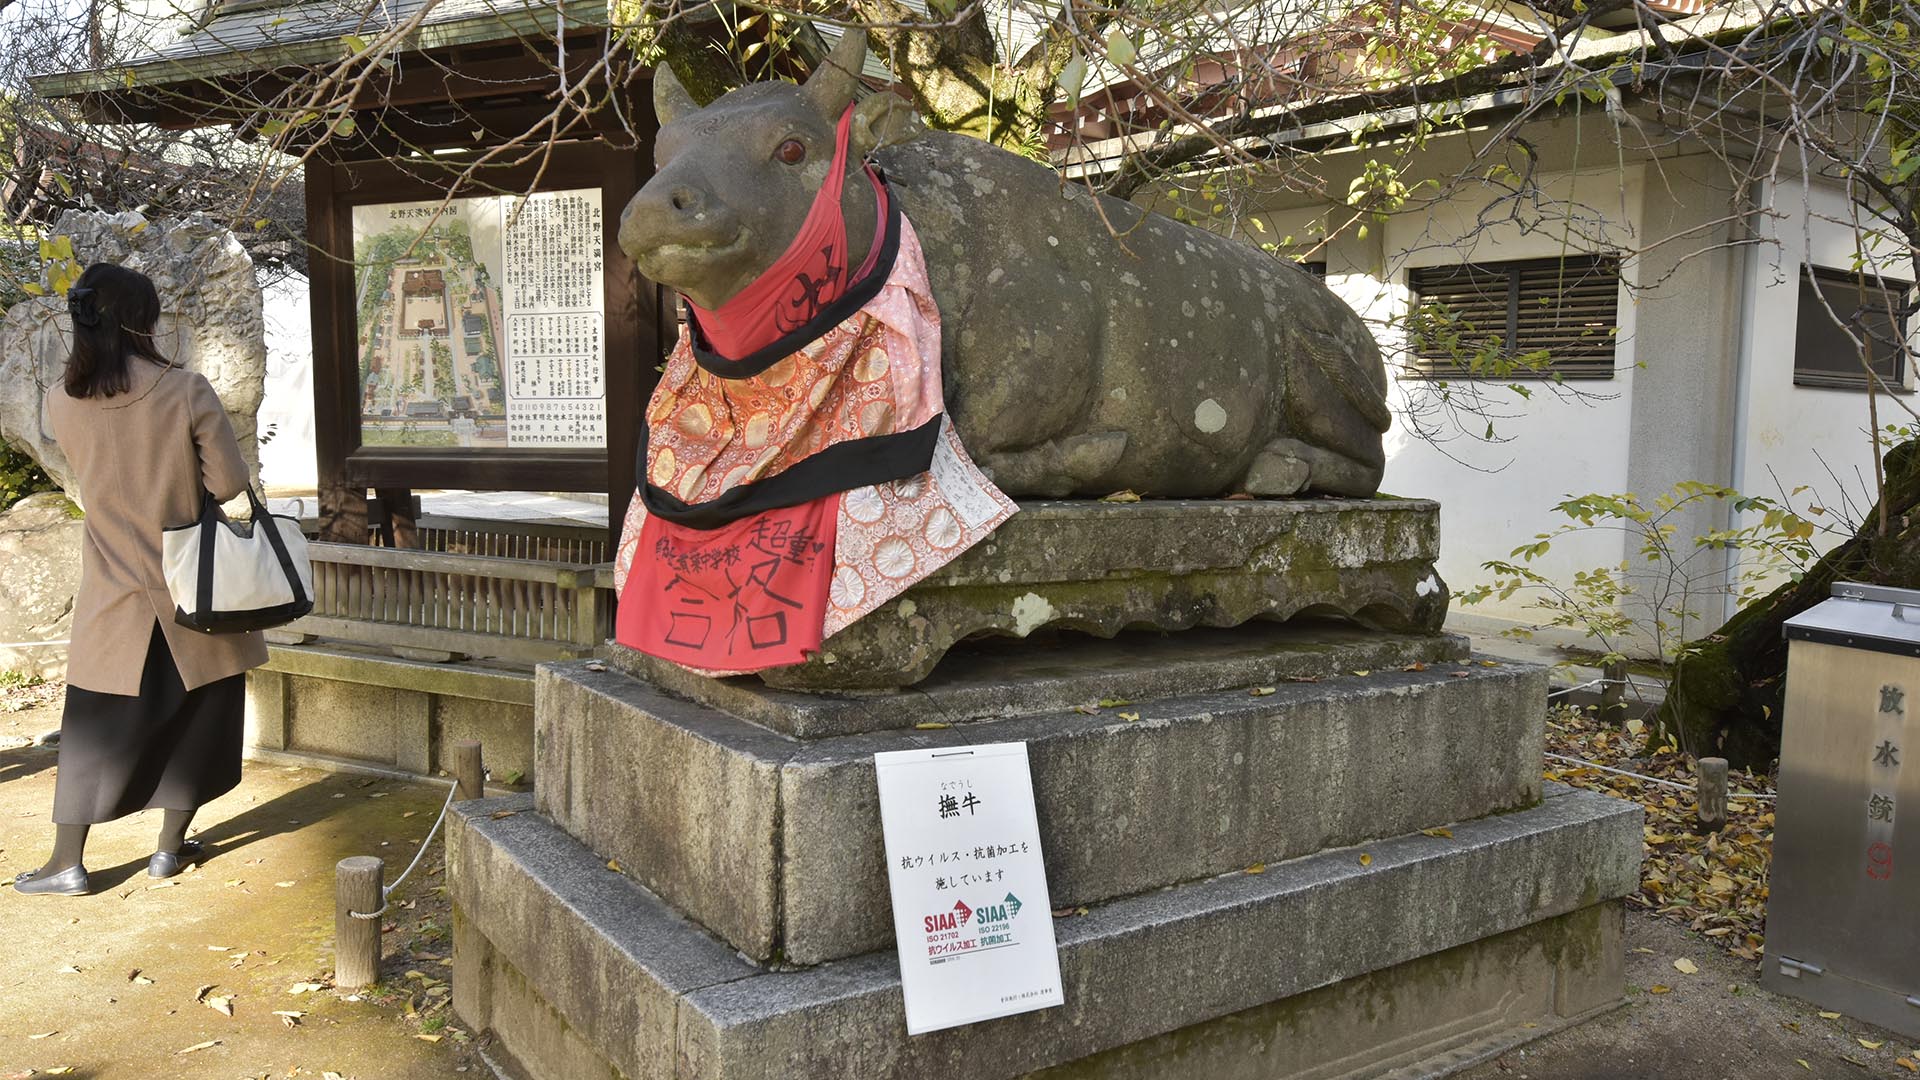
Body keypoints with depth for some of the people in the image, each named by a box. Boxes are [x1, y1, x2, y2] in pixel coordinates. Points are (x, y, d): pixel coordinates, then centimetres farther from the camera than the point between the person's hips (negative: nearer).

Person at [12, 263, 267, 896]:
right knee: (198, 711, 14)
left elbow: (93, 475, 11)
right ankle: (170, 847, 22)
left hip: (113, 589, 2)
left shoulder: (63, 404, -5)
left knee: (93, 726, 13)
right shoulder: (187, 391, -15)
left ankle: (67, 863, 18)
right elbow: (229, 481, -11)